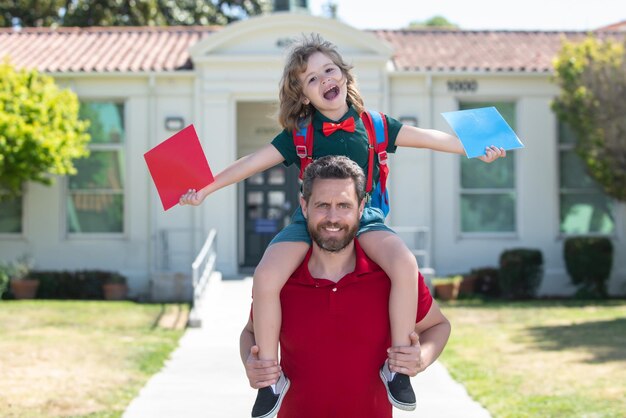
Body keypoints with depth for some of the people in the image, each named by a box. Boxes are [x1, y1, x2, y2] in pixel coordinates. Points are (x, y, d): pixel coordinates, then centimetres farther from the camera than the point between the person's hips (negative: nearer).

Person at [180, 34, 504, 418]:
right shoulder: (298, 134, 5)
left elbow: (428, 137, 12)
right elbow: (253, 163, 4)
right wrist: (206, 189, -2)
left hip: (364, 217, 0)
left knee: (405, 265, -30)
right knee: (266, 278, -26)